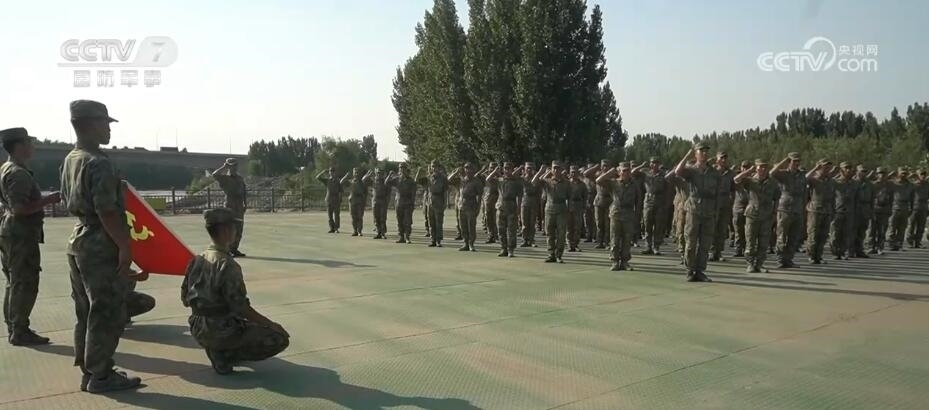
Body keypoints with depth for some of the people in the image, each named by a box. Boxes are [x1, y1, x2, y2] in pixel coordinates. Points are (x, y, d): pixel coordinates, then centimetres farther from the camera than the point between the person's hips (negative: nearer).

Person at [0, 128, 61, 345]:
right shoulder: (18, 173, -18)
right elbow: (21, 208, -26)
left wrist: (43, 200, 18)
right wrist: (48, 200, -18)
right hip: (21, 236, -11)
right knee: (26, 285, -5)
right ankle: (20, 332, -1)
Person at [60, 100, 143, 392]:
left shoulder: (70, 160, 11)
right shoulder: (98, 163, -19)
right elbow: (106, 212, -23)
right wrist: (124, 246, -19)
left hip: (78, 240, 10)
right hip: (100, 246, -10)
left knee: (86, 313, 15)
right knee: (107, 314, 0)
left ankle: (88, 371, 24)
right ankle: (100, 376, 7)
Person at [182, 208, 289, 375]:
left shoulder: (197, 260, 1)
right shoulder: (228, 265, -23)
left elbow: (185, 299, 10)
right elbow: (241, 309, -22)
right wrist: (272, 325, -12)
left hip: (198, 332, 9)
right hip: (222, 332, -9)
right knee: (280, 339, -5)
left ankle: (217, 349, 13)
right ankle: (224, 355, -6)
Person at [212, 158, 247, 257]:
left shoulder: (240, 178, 16)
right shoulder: (225, 178, -3)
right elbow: (214, 175, -23)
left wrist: (245, 204, 15)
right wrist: (224, 167, -14)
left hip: (240, 207, 7)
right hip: (230, 206, -7)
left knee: (239, 229, 9)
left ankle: (234, 249, 18)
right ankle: (229, 250, -3)